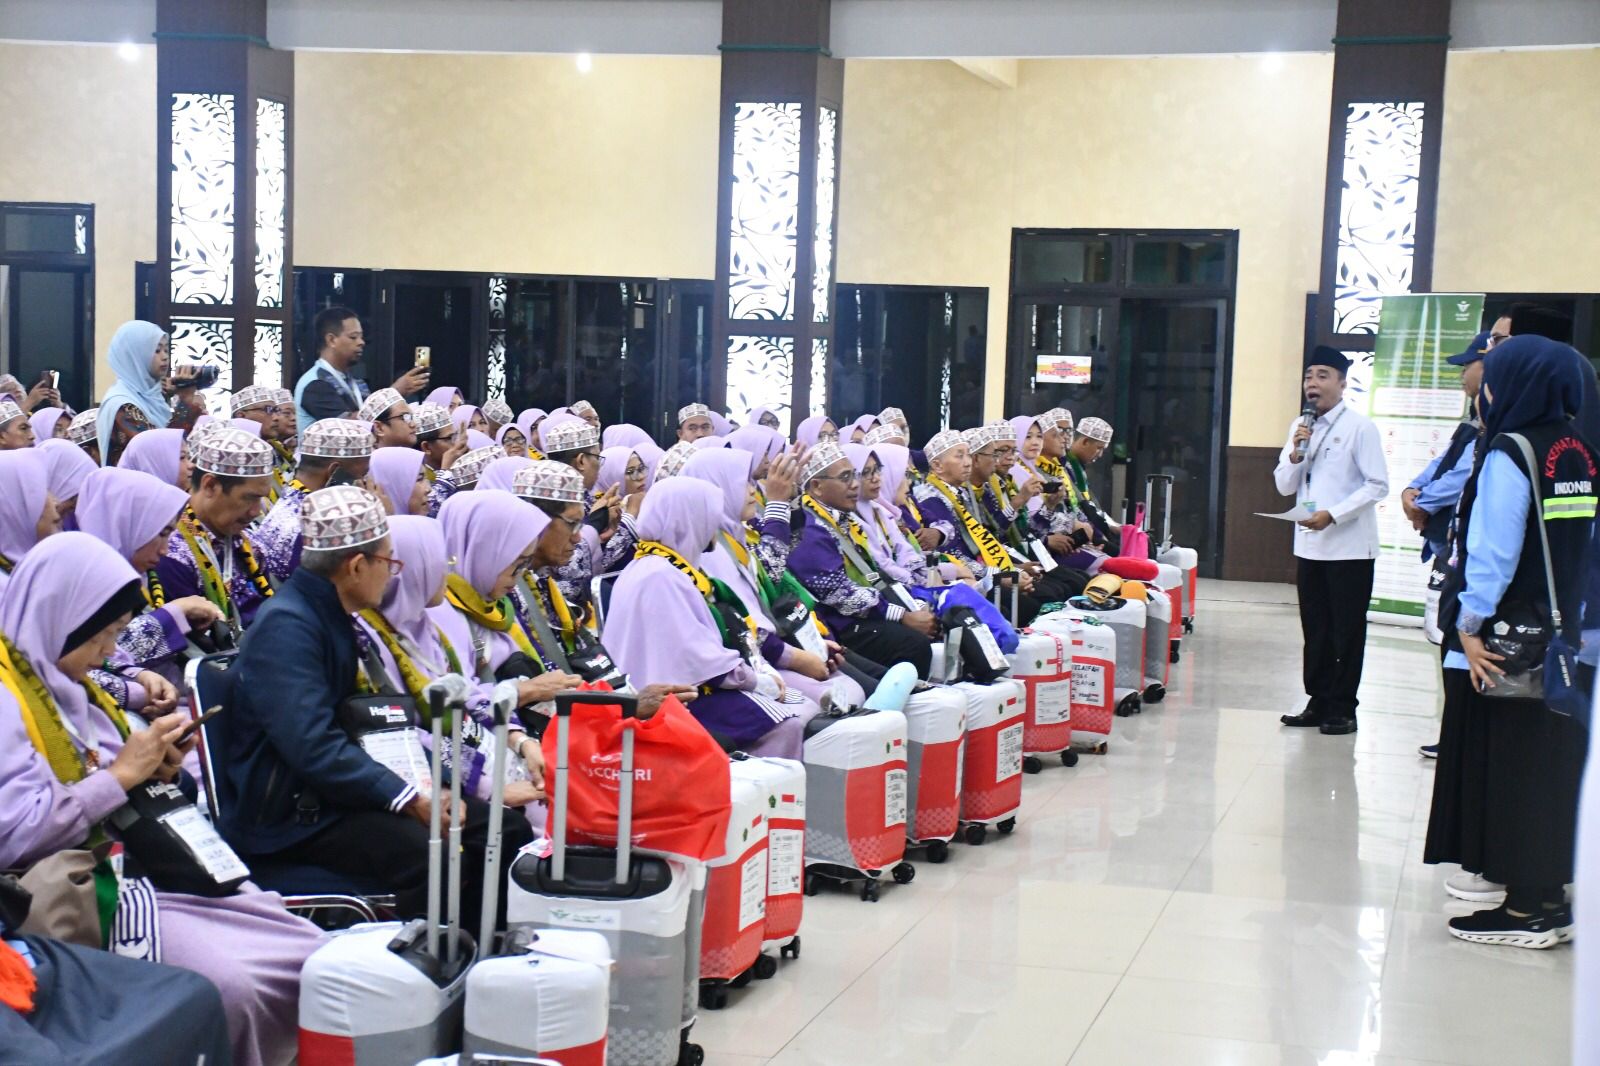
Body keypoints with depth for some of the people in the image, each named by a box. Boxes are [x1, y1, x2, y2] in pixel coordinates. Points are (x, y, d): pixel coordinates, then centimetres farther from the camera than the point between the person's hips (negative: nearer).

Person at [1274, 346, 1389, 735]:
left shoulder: (1359, 427, -7)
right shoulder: (1300, 427, 12)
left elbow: (1377, 485, -11)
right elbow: (1284, 486, 12)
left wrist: (1333, 515, -19)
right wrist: (1296, 454, -7)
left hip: (1349, 546, -6)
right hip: (1309, 544, 6)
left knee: (1346, 632, 2)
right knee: (1315, 630, 12)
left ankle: (1342, 710, 8)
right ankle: (1318, 703, 20)